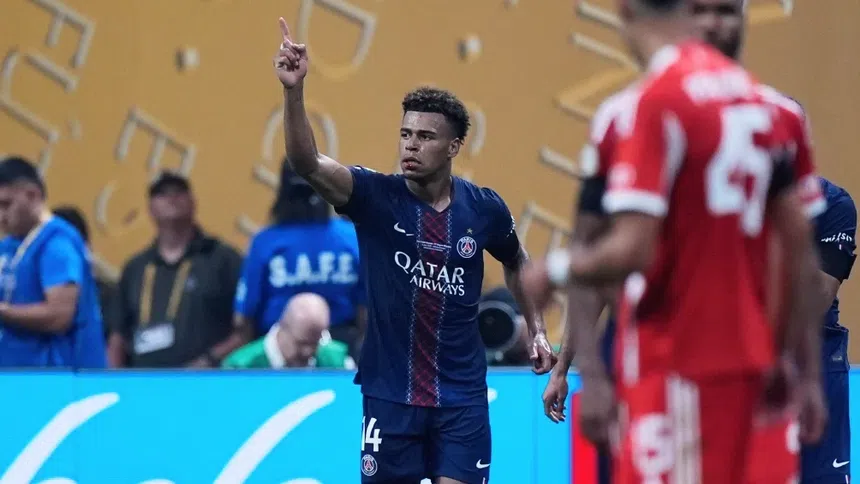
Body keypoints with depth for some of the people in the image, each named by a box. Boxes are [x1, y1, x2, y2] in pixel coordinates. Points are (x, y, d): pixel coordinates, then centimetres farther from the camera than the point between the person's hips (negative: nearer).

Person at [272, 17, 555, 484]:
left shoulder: (484, 208, -2)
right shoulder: (376, 197, -9)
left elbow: (516, 264, 20)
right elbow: (307, 163, -26)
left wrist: (536, 329, 14)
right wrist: (293, 91, -40)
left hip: (461, 396, 1)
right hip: (389, 392, -1)